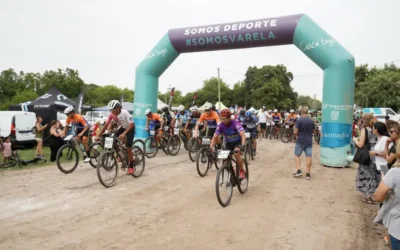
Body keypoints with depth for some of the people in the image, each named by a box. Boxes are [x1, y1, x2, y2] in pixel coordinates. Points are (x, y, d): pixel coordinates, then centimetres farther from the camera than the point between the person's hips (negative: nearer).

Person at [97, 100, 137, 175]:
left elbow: (132, 124, -34)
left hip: (130, 128, -6)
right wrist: (99, 135, -21)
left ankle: (131, 167, 4)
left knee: (128, 148, -13)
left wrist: (123, 134, -46)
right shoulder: (111, 114, -16)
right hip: (122, 127, 6)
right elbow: (106, 125, -12)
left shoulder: (124, 112, -32)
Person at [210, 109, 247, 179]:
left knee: (236, 153, -30)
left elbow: (243, 135, -40)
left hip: (238, 142, -4)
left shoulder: (235, 123, -30)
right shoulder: (220, 126, -19)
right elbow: (214, 137, -17)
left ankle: (242, 171, -9)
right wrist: (211, 148, -32)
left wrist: (242, 146, -55)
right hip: (229, 143, 4)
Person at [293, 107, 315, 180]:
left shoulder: (299, 120, -13)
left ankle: (299, 171, 2)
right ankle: (308, 174, 6)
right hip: (309, 141, 4)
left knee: (297, 155, 11)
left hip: (300, 141, -3)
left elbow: (295, 132, -13)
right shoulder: (312, 120, 2)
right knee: (309, 157, 4)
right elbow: (314, 132, 12)